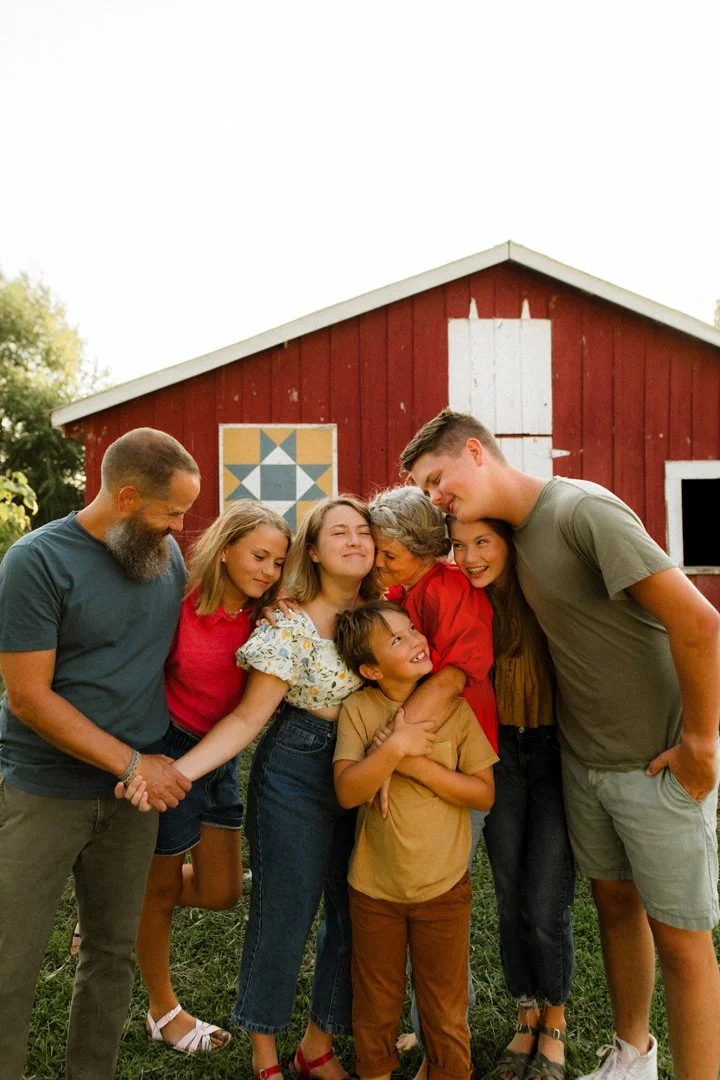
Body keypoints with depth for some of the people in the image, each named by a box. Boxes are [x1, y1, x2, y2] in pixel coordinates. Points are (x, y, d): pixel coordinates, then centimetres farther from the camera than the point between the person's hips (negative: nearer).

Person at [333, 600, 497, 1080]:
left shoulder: (454, 706, -10)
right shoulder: (358, 708, -11)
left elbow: (484, 792, -11)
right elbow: (347, 791, -18)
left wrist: (419, 765, -20)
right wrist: (396, 748, -28)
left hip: (444, 887, 0)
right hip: (375, 887, 1)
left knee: (446, 1012, 16)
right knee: (376, 1008, 20)